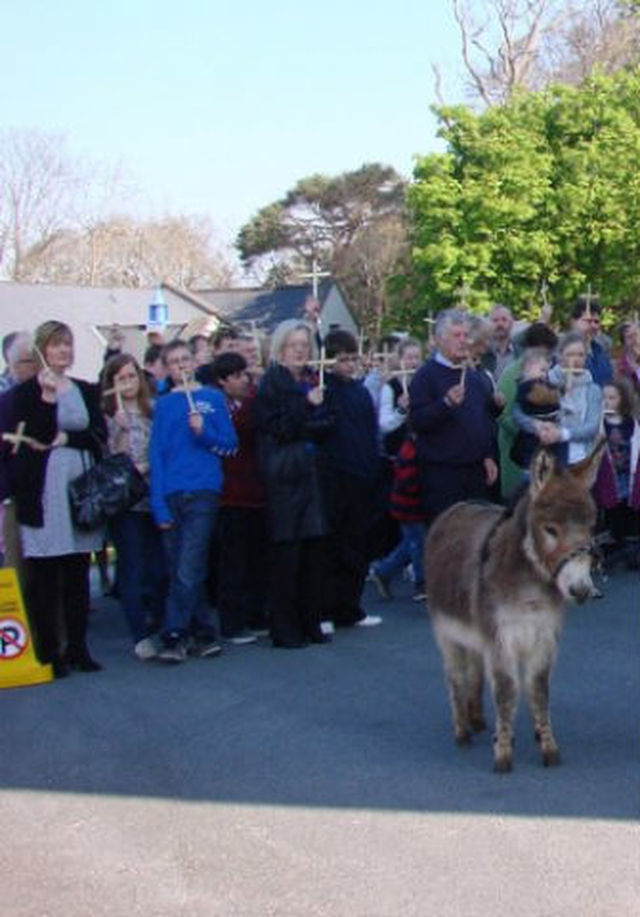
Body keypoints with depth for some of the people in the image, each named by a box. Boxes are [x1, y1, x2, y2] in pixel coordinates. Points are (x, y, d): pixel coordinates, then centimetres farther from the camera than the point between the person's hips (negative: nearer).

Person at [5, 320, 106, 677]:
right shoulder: (26, 392, 1)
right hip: (43, 490, -4)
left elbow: (100, 434, 3)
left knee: (78, 572, 7)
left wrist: (65, 439, -9)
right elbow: (35, 436, -12)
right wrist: (47, 395, -18)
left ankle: (78, 647, 13)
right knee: (44, 574, -2)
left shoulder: (86, 391, 13)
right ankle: (48, 650, 3)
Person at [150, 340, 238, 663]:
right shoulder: (163, 404, 10)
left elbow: (230, 445, 7)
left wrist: (204, 431, -12)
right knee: (179, 571, 4)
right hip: (171, 496, 2)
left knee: (187, 571, -10)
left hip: (203, 493, -2)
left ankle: (175, 637, -6)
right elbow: (156, 454, 5)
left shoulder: (213, 398, 8)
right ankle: (203, 634, 13)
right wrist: (159, 503, -3)